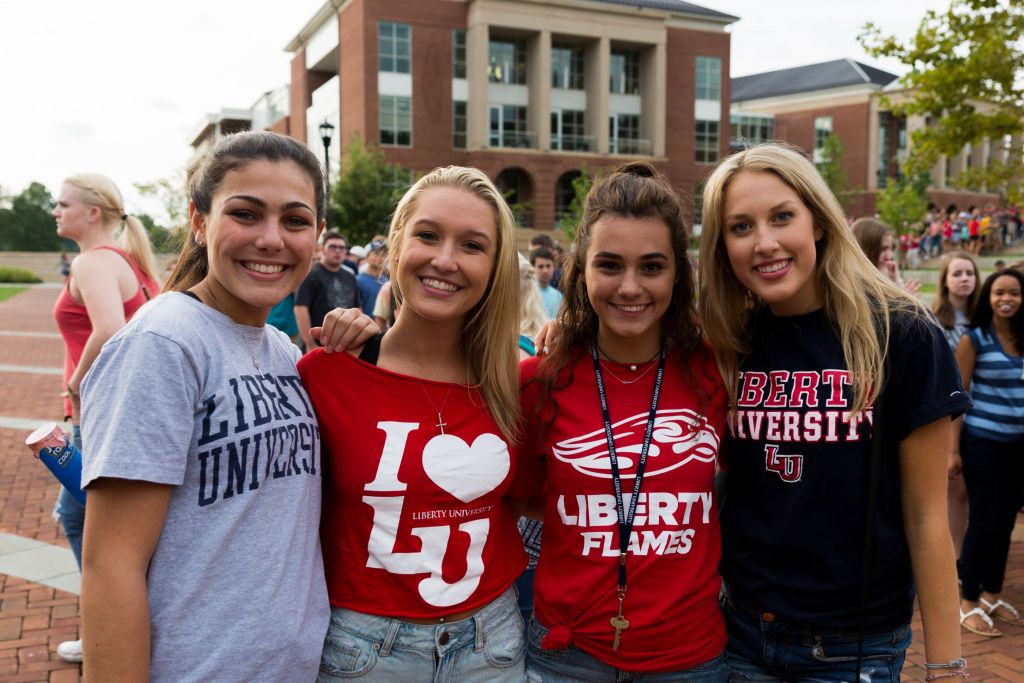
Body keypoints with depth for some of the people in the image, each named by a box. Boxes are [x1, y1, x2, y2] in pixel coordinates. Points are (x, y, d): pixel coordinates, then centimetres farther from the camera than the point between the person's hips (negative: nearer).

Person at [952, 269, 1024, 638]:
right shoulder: (975, 339, -7)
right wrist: (953, 448, -11)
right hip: (983, 442, -5)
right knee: (983, 521, -1)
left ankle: (992, 596, 25)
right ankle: (969, 603, 11)